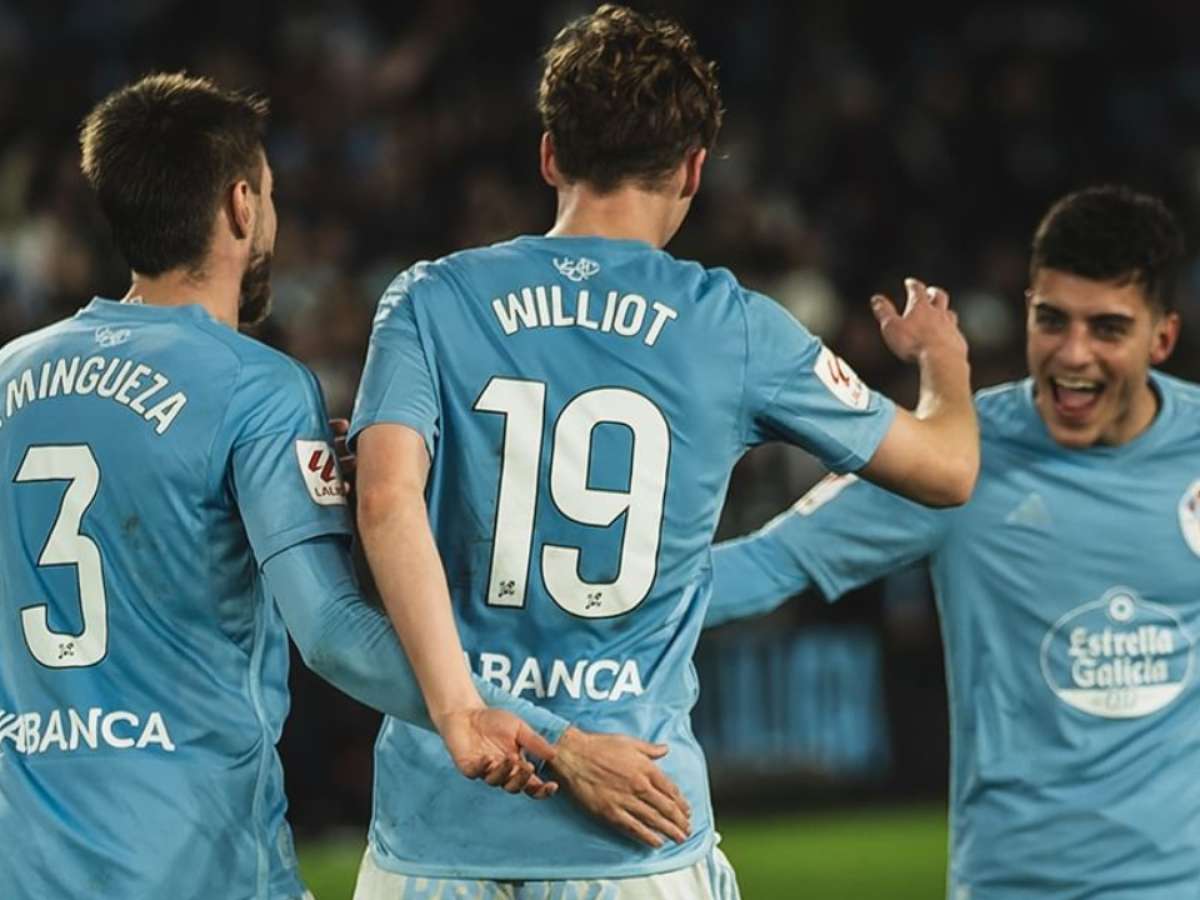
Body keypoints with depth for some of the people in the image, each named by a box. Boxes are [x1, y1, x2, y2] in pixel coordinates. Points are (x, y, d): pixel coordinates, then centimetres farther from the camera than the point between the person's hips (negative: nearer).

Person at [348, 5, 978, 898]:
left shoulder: (429, 302, 3)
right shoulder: (735, 329, 3)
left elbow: (388, 500, -14)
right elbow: (949, 466, 14)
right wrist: (944, 355, 36)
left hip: (441, 823, 1)